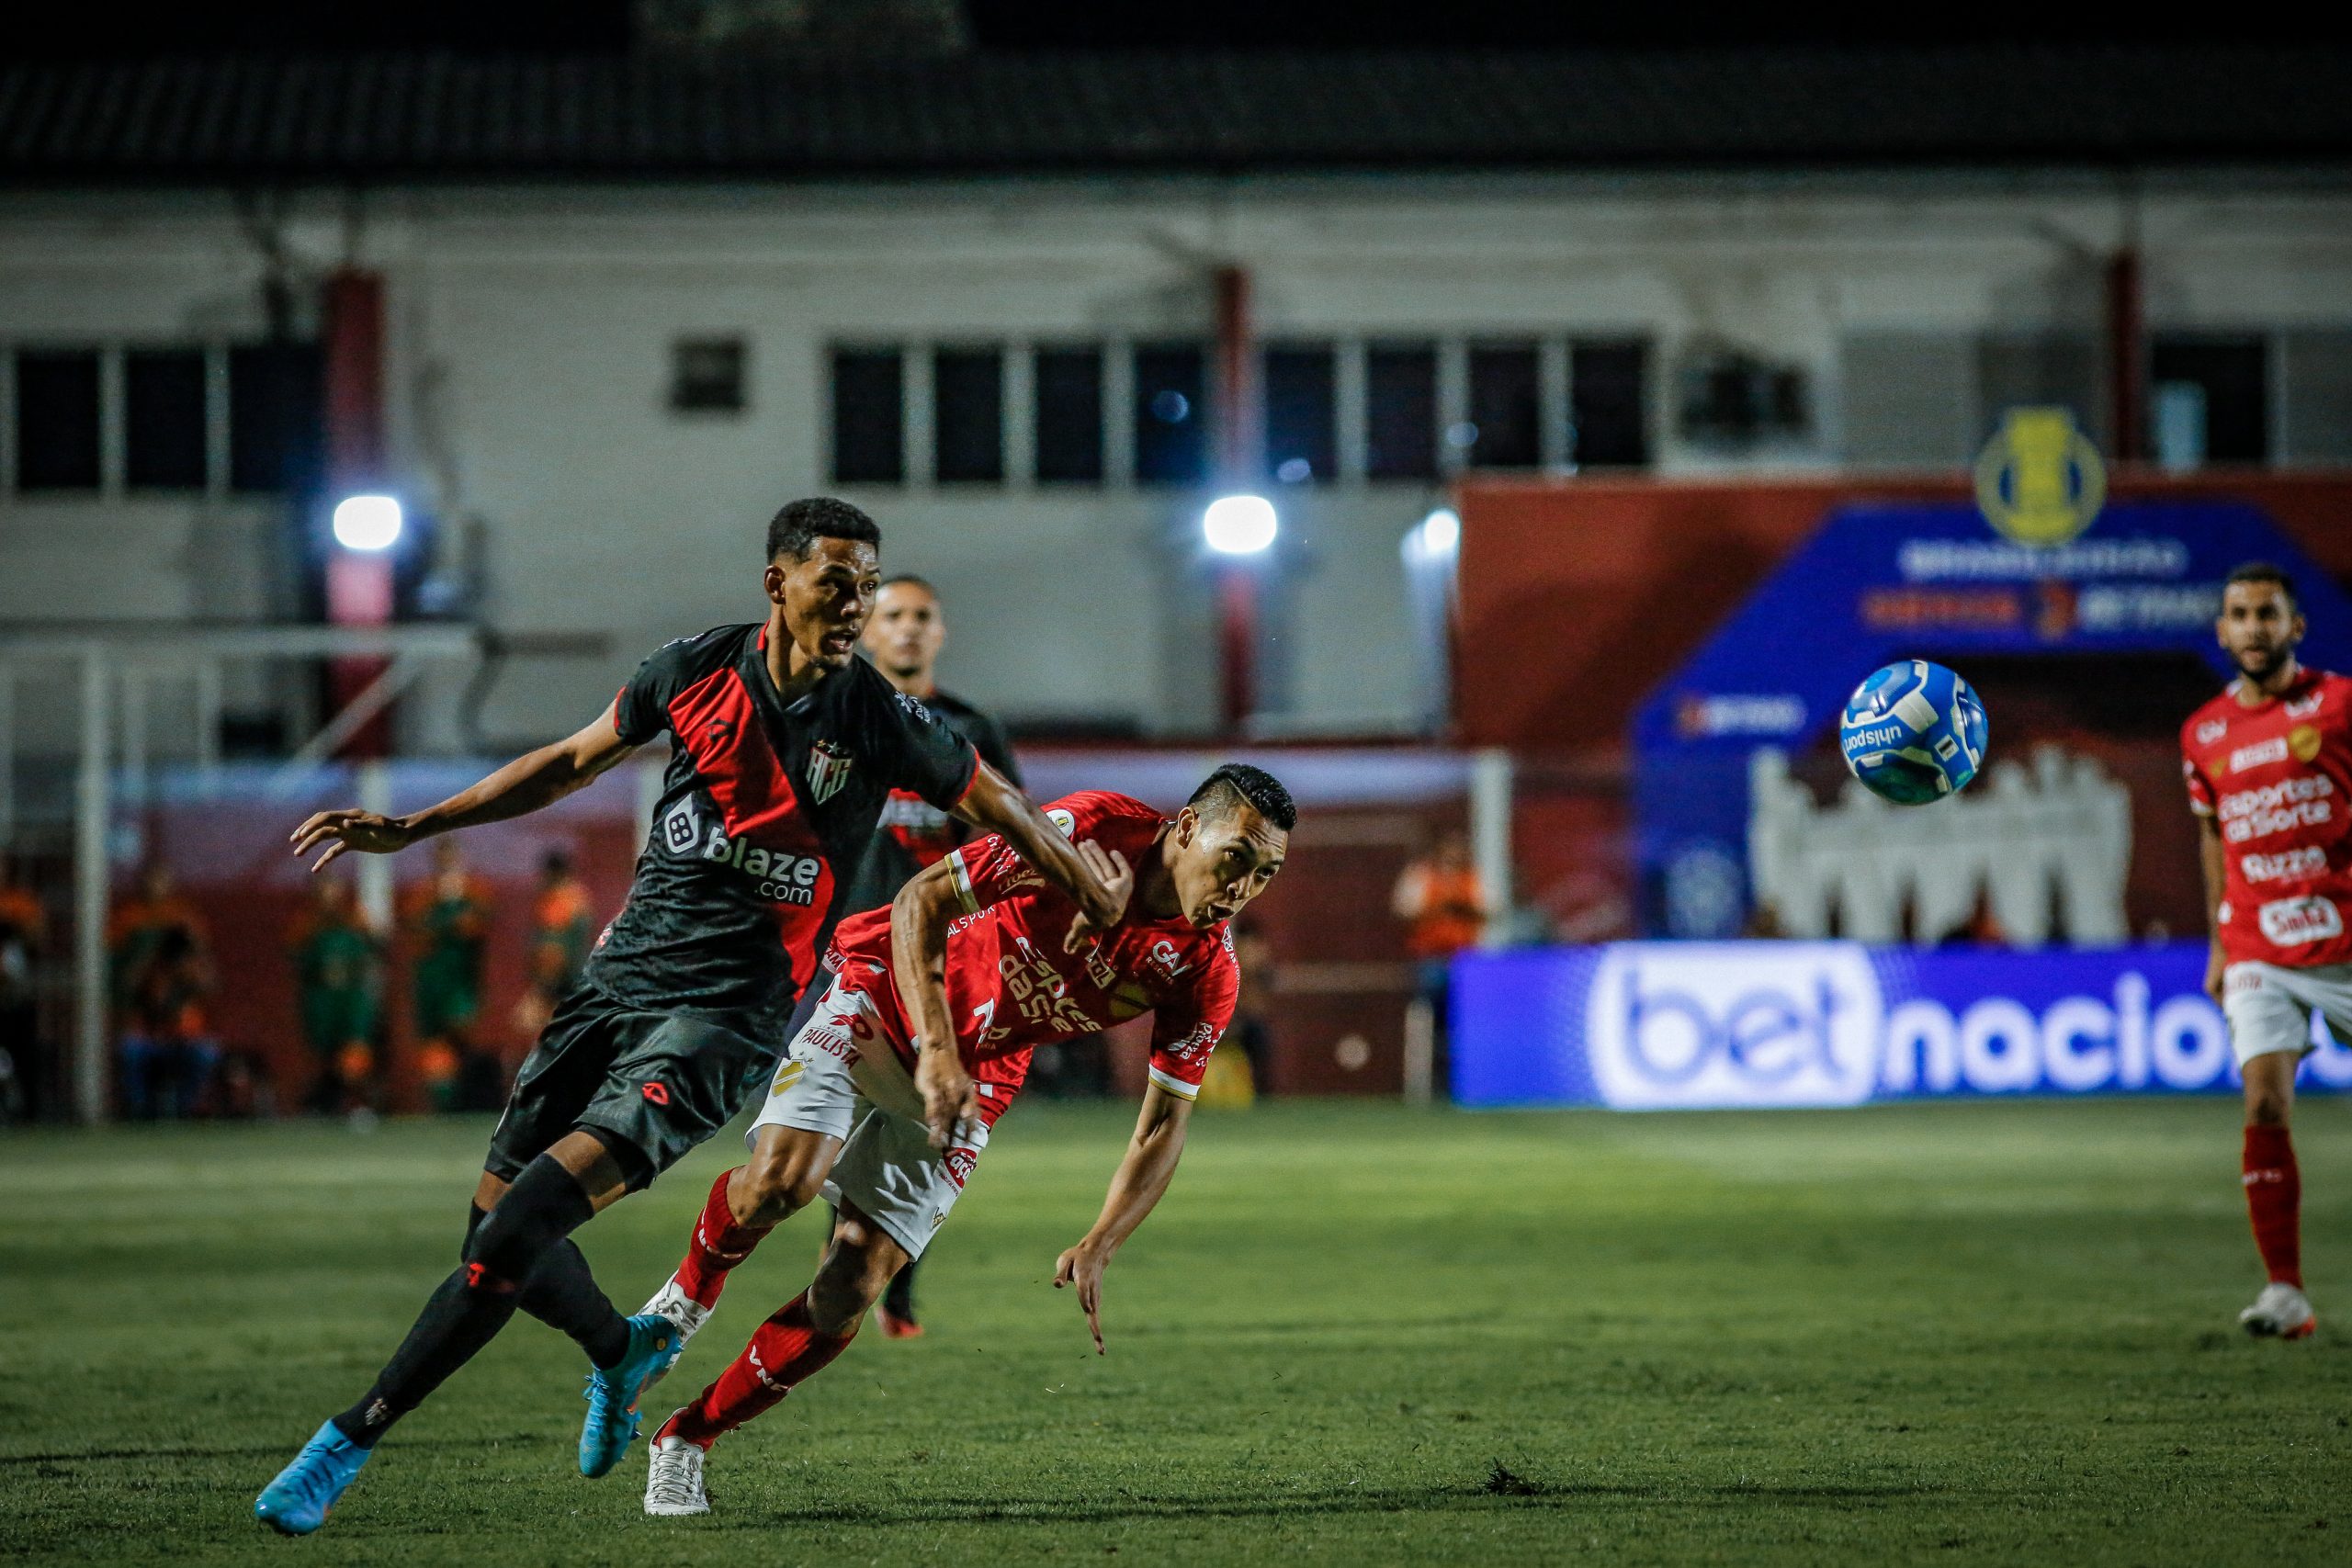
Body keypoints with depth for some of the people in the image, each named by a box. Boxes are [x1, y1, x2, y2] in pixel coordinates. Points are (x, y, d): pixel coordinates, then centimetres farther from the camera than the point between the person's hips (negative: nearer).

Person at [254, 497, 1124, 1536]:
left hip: (724, 1011, -5)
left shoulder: (880, 723, -8)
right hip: (619, 976, 5)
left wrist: (1104, 909, 16)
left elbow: (998, 807, 7)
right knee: (494, 1218, 6)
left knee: (536, 1209, -20)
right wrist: (409, 829, 13)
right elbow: (572, 761, 14)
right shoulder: (698, 669, 1)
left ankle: (350, 1441, -15)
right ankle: (622, 1350, 38)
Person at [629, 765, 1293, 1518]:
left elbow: (1164, 1124, -6)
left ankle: (684, 1440, 10)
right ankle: (689, 1293, 7)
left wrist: (1096, 1250, -19)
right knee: (782, 1180, -27)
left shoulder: (1208, 973, -13)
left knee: (845, 1298, -7)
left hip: (976, 1078, 4)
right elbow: (921, 901, -23)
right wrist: (938, 1051, -34)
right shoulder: (1093, 829, -26)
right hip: (881, 989, -4)